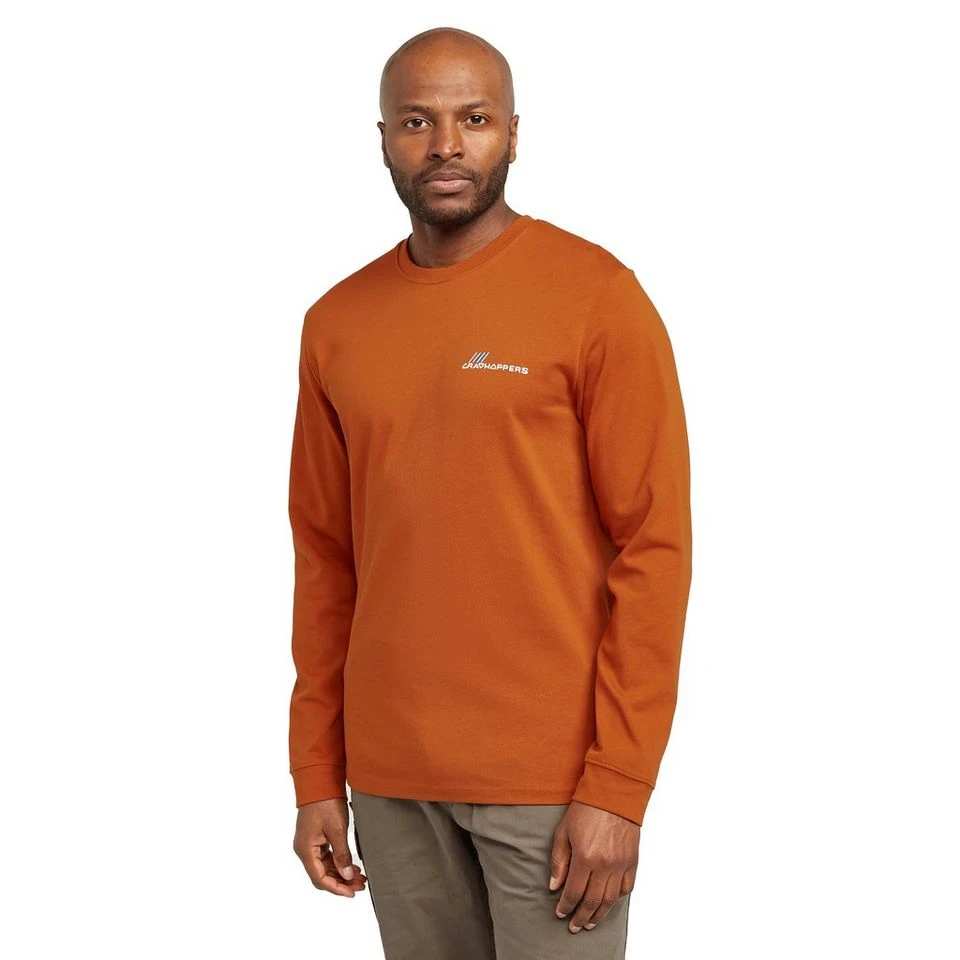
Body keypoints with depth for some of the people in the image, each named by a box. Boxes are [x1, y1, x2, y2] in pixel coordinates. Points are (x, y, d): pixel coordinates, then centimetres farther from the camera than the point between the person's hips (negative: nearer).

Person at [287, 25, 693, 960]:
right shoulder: (336, 324, 7)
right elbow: (324, 558, 11)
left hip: (550, 776, -4)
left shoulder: (596, 297, -7)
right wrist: (316, 777, 9)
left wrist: (617, 788, -13)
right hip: (389, 776, 4)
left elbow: (655, 547, -9)